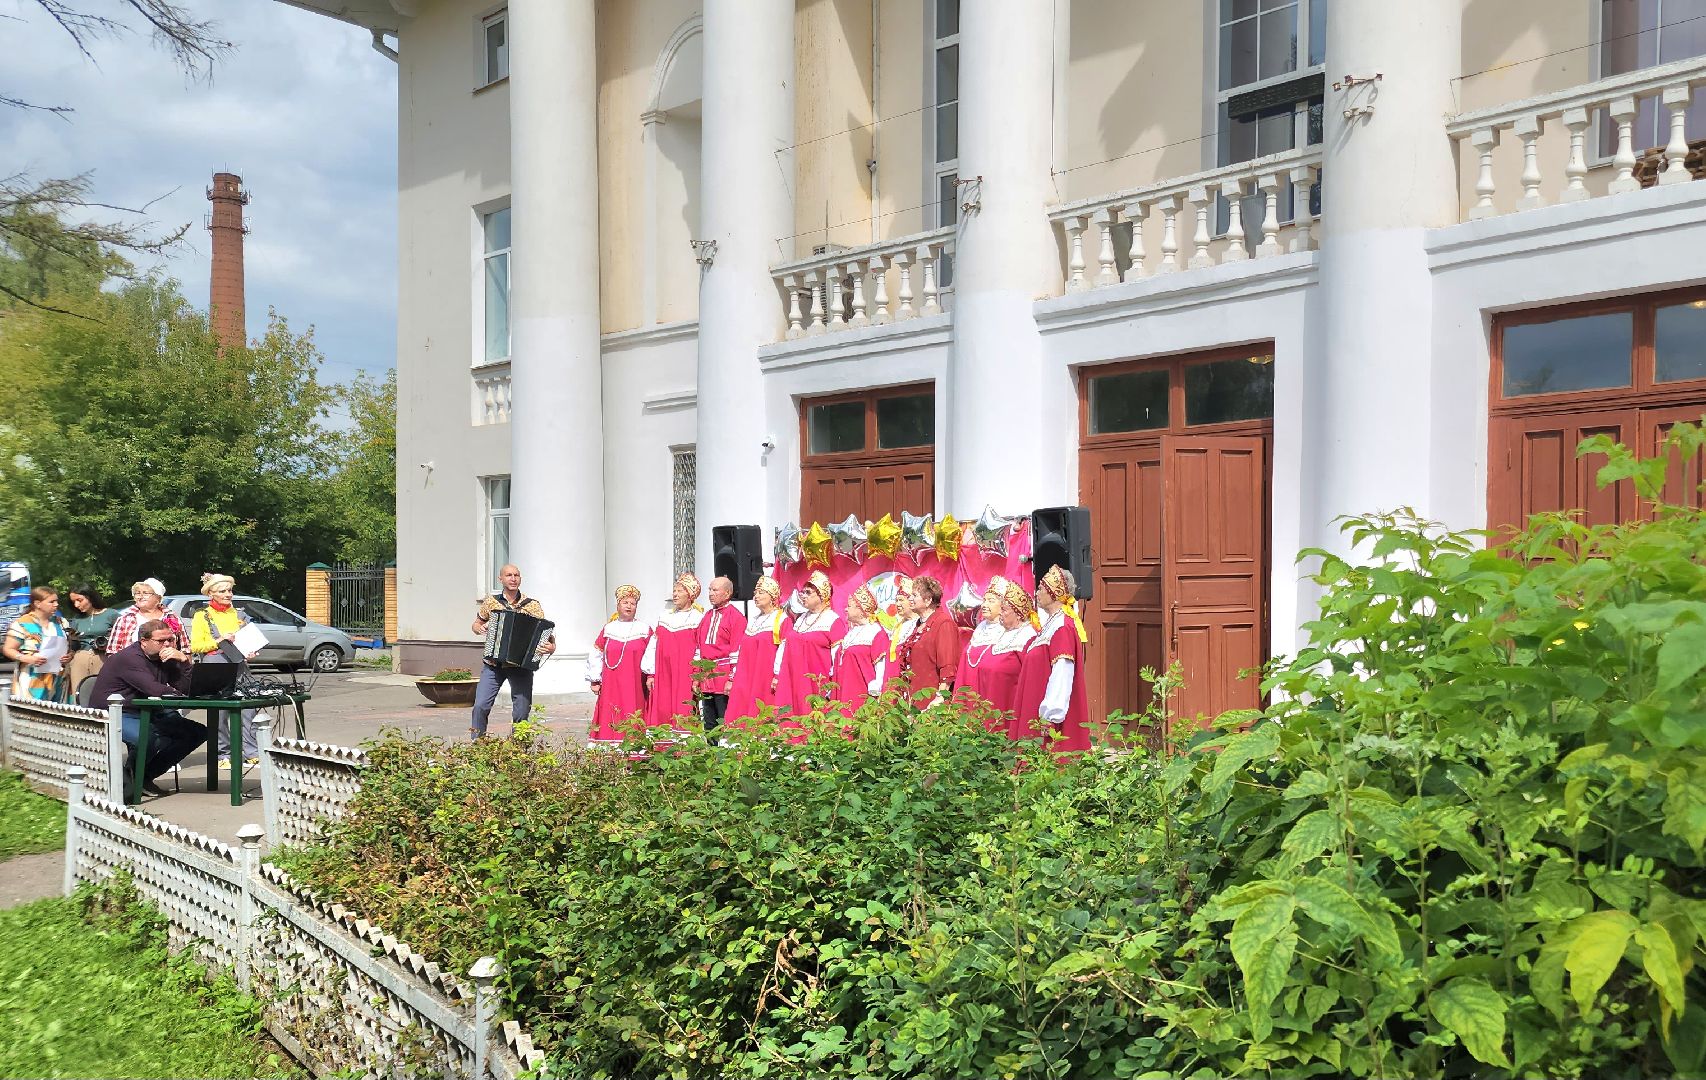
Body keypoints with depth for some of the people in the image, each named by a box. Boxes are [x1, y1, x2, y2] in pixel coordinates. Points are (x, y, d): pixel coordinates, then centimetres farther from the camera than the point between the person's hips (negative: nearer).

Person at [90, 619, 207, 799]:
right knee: (148, 738, -38)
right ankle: (127, 777, -5)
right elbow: (154, 689, -27)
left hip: (148, 714, 9)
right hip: (117, 715, -9)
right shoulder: (129, 658, -16)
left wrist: (183, 660, -13)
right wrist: (179, 694, -11)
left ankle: (146, 776, 5)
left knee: (198, 732, -2)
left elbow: (187, 687, 0)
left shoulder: (166, 657, 10)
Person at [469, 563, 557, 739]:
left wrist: (551, 647, -22)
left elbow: (545, 633, 0)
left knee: (521, 713, -3)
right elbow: (476, 624, 20)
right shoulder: (491, 602, 5)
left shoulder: (532, 606, 1)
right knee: (481, 706, -10)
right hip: (493, 664, 1)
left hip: (521, 665, -1)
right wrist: (479, 628, -4)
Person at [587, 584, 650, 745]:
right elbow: (595, 655, 11)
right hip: (611, 685, 1)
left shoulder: (645, 630, 7)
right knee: (611, 719, -4)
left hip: (635, 686, -1)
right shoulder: (608, 629, 10)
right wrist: (594, 680, 6)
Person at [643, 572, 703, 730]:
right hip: (663, 676, 5)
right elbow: (653, 646, 14)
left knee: (682, 714, -8)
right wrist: (650, 674, 7)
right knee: (661, 714, 0)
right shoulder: (664, 617, 16)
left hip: (685, 675, -5)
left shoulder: (699, 618, 0)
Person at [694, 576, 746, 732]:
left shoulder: (736, 617, -7)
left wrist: (732, 680, -15)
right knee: (709, 727, 10)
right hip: (706, 681, 7)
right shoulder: (707, 617, 16)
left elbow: (737, 651, -11)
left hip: (724, 680, -7)